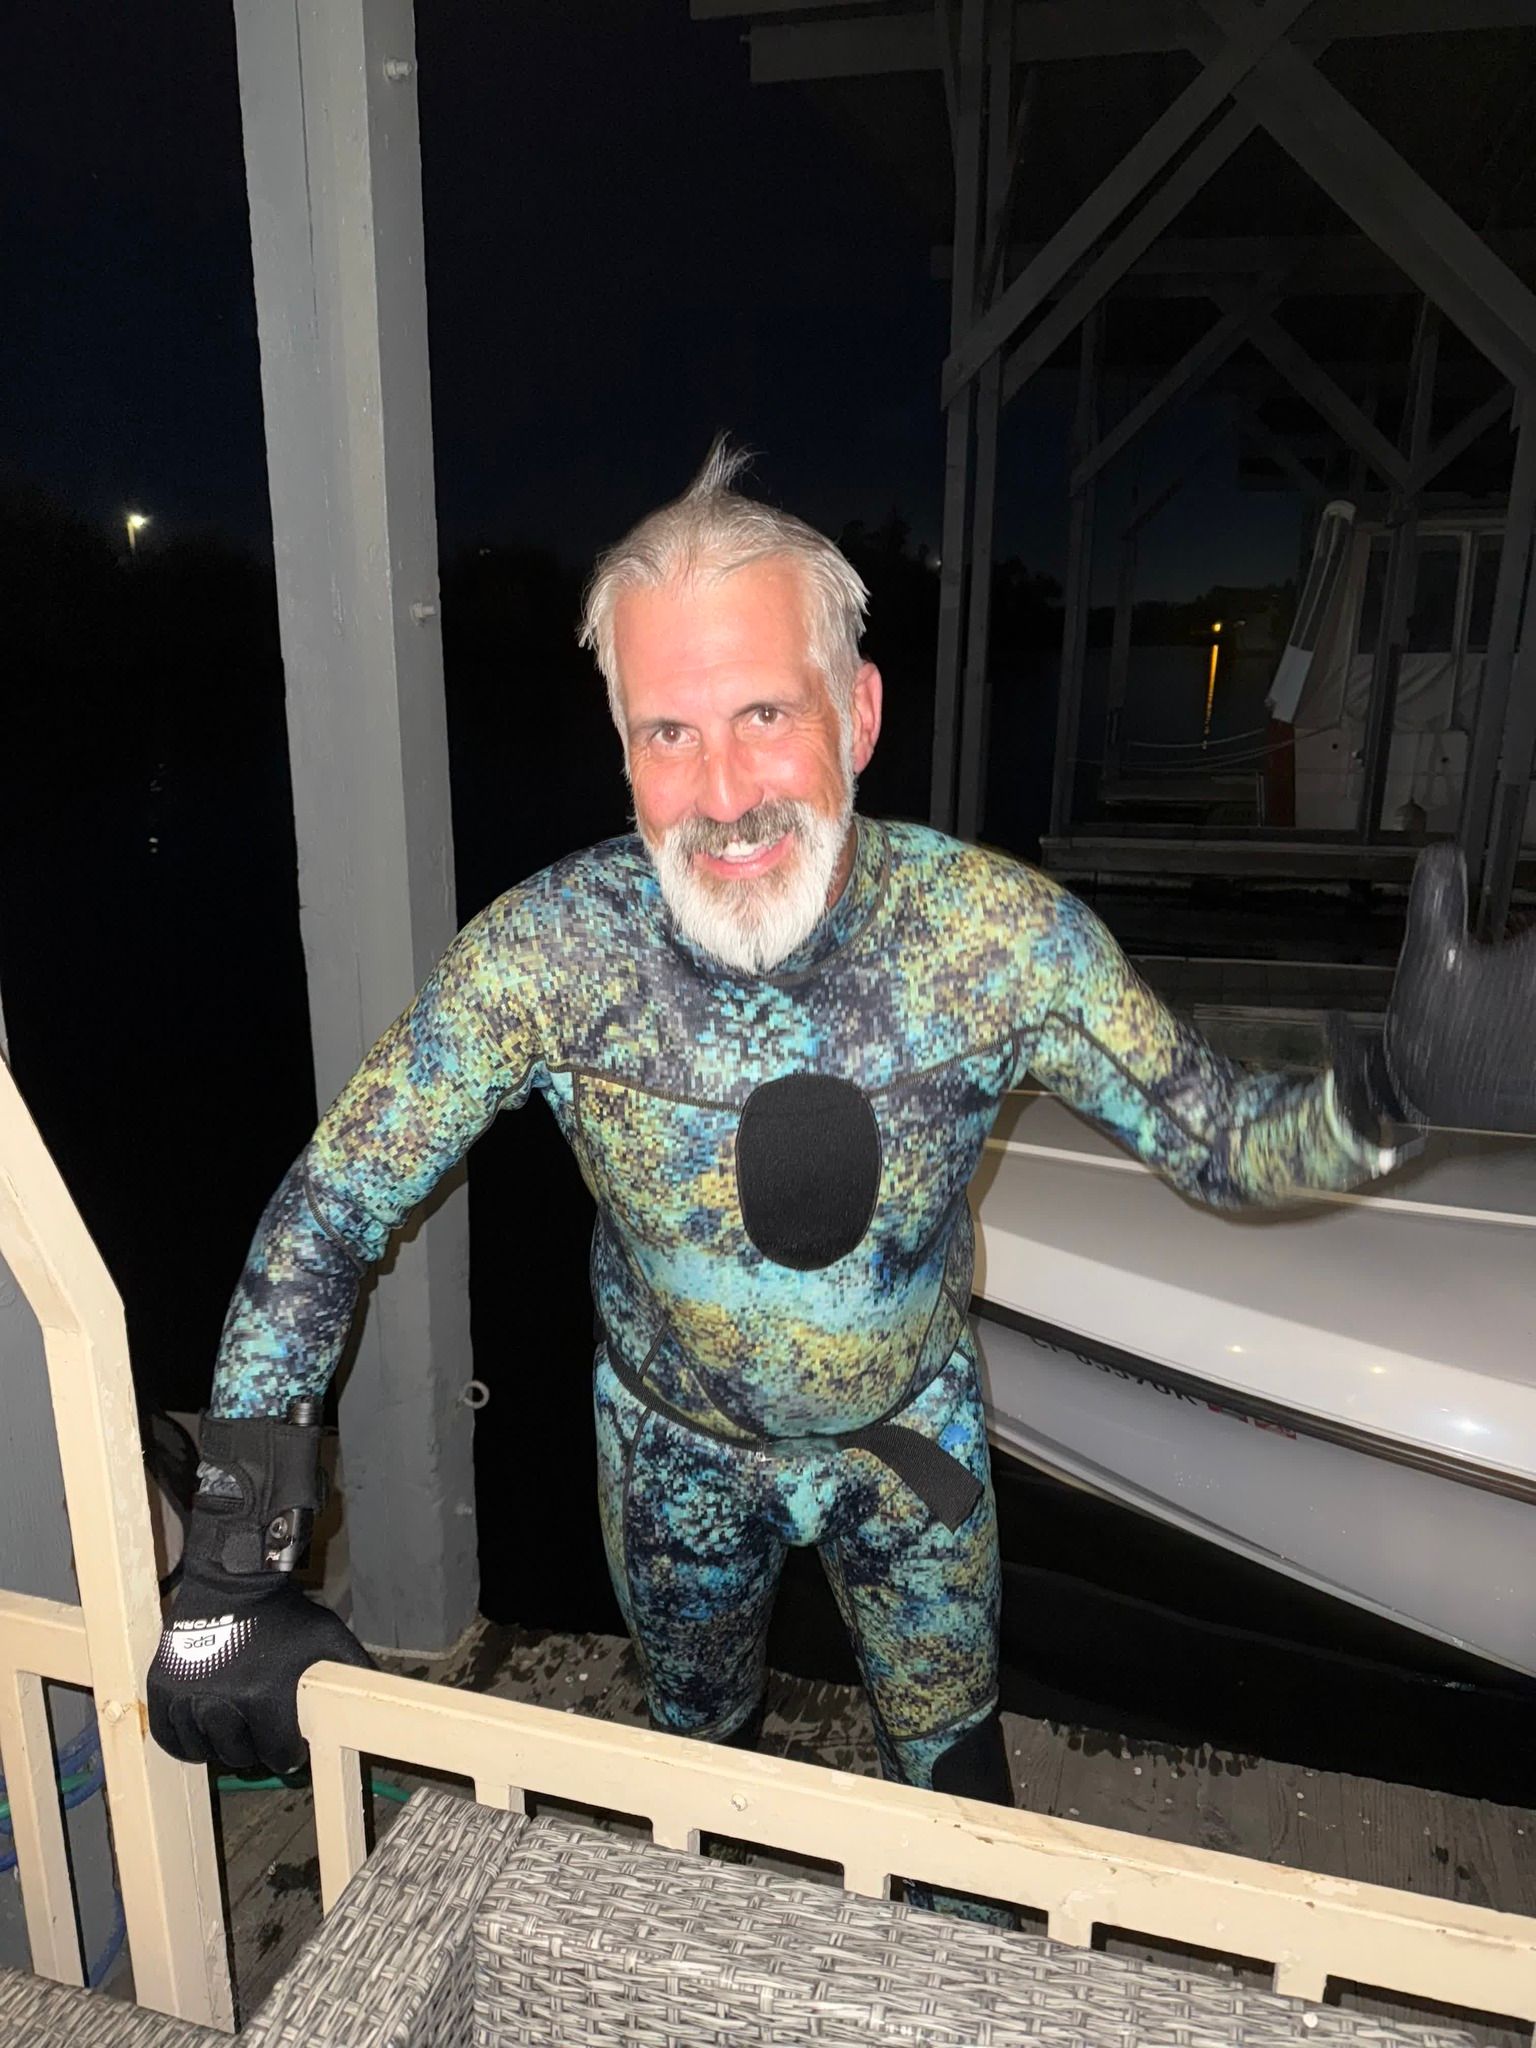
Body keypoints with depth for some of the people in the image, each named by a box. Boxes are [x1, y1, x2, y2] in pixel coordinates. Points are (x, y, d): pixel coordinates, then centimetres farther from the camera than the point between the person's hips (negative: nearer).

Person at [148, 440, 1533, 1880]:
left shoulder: (997, 932, -28)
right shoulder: (545, 953, -30)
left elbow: (1222, 1147, -17)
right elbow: (327, 1217, -22)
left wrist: (1388, 1091, -40)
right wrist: (227, 1577, -25)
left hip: (913, 1427, 0)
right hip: (672, 1443, 1)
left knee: (946, 1757, 24)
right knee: (698, 1743, 29)